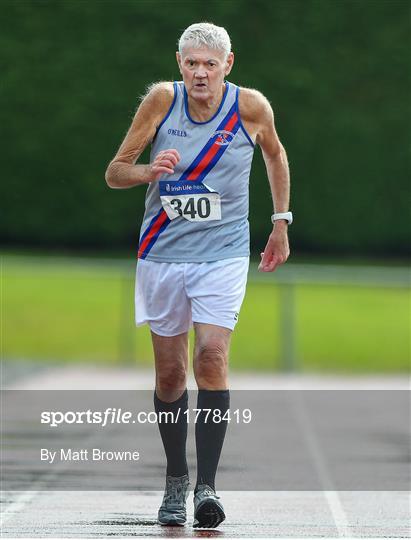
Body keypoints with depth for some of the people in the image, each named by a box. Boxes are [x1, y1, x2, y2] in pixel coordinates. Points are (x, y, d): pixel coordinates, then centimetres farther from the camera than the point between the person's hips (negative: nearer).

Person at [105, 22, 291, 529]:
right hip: (162, 254, 2)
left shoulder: (251, 107, -7)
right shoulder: (162, 100, -7)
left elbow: (275, 155, 15)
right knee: (170, 372, 6)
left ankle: (207, 486, -17)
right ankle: (176, 481, 24)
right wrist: (150, 171, -24)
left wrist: (281, 224, 16)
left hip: (223, 254, -1)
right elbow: (114, 172, -3)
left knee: (212, 357, -18)